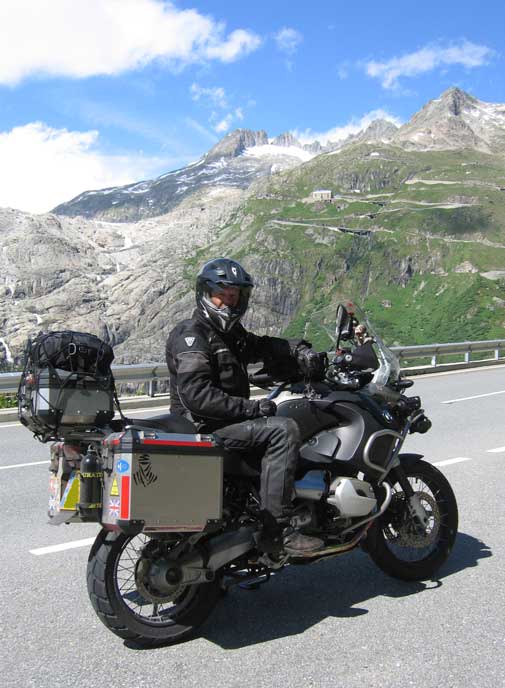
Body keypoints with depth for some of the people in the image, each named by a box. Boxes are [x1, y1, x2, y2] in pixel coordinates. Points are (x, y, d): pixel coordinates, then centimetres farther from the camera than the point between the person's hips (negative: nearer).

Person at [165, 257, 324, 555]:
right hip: (204, 429, -10)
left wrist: (298, 350, 0)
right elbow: (195, 394, -25)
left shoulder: (230, 333, 16)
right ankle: (276, 530, -26)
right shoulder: (191, 335, -14)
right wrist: (251, 408, -26)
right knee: (285, 430, -25)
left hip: (228, 420, 10)